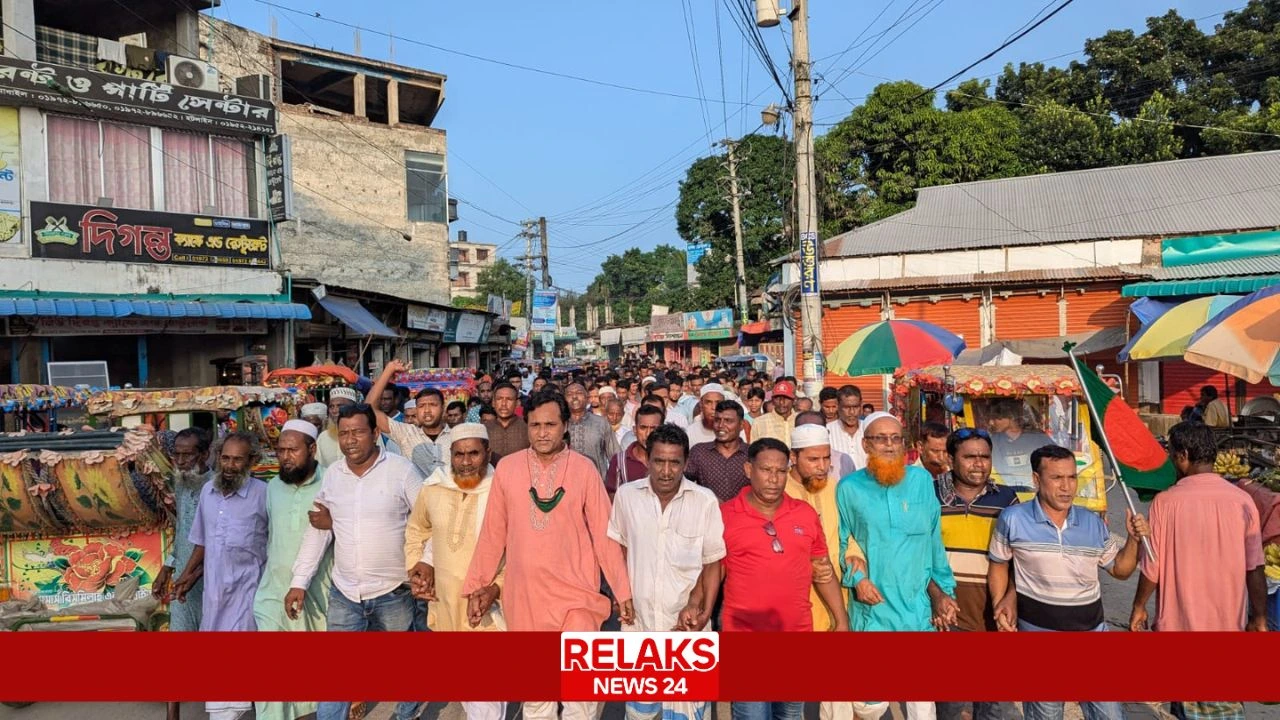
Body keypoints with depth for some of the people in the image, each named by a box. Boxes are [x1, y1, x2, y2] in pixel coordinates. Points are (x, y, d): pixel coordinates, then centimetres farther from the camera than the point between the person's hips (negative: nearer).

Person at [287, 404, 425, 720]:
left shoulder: (402, 470, -12)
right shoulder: (331, 474, 1)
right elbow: (317, 530, 7)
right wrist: (299, 582, 3)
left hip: (393, 591, -3)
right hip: (344, 592, 3)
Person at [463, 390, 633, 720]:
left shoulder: (583, 468, -7)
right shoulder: (507, 468, -3)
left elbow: (603, 533, -4)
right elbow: (493, 533, 3)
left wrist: (622, 591, -2)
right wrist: (477, 585, 5)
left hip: (575, 593, -2)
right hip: (523, 594, 2)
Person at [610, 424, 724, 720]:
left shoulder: (705, 501, -12)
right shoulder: (626, 495, -5)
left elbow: (713, 562, -3)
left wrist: (695, 605, -13)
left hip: (687, 624, -2)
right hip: (639, 620, 2)